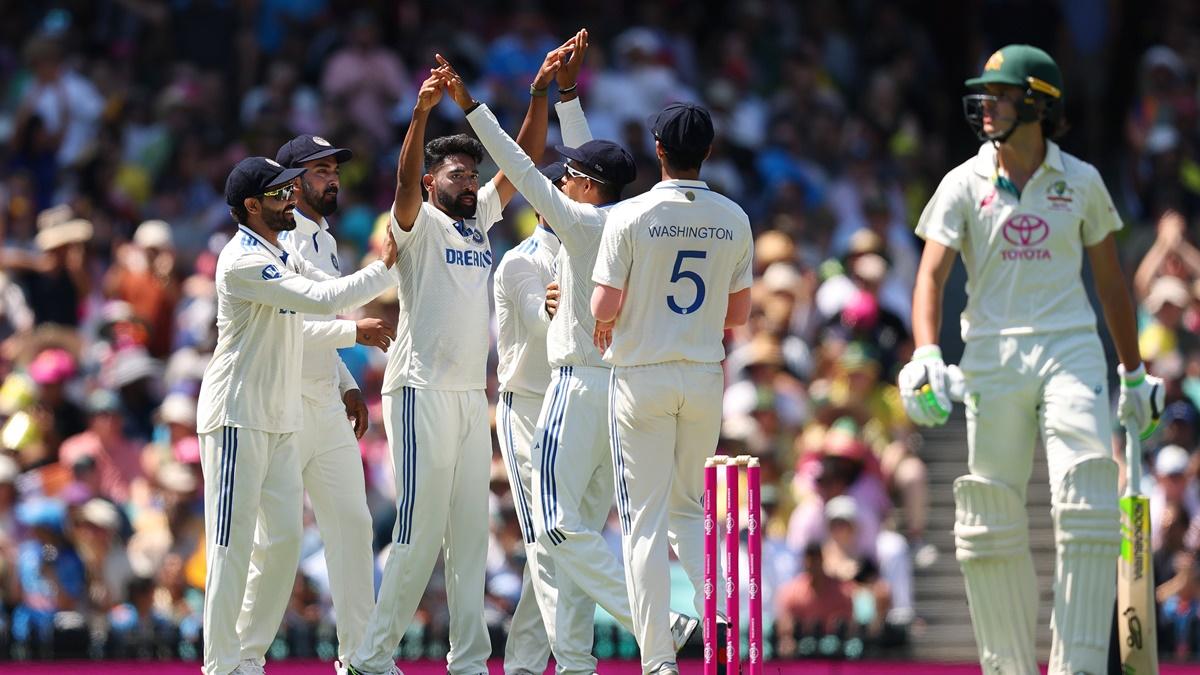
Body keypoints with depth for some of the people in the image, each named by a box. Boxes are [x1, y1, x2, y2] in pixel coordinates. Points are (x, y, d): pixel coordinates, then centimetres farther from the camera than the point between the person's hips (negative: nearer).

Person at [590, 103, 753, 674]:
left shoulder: (631, 216, -10)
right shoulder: (733, 220, 2)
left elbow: (604, 307, -13)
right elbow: (739, 313, 8)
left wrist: (606, 322, 10)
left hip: (642, 377, -4)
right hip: (706, 376, 4)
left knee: (645, 519, 0)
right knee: (688, 510, 18)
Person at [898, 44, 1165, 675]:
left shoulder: (1081, 181, 6)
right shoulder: (964, 184, 3)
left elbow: (1110, 279, 14)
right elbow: (932, 273, -6)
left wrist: (1133, 373, 16)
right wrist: (926, 355, -23)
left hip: (1071, 350, 0)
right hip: (993, 356, 0)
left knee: (1087, 510, -13)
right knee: (991, 521, 1)